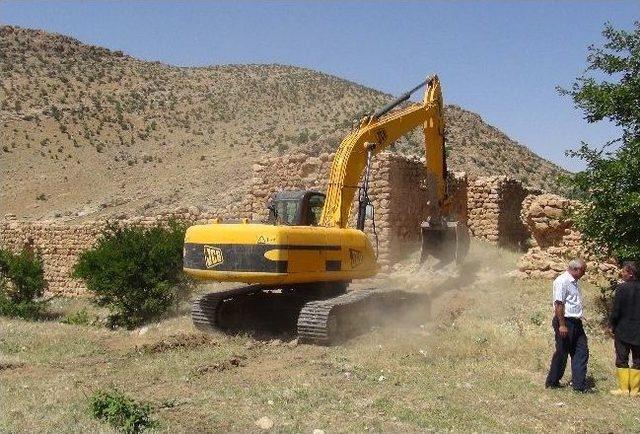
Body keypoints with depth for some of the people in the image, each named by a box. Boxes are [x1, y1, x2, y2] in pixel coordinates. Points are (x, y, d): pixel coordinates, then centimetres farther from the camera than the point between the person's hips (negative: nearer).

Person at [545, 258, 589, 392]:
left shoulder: (573, 282, 15)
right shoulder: (562, 281, -16)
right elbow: (558, 304, -20)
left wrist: (579, 318, 20)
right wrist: (562, 325, -22)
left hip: (576, 323, 9)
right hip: (565, 322, -9)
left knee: (582, 352, 6)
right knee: (562, 353, 1)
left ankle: (580, 385, 10)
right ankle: (552, 382, 15)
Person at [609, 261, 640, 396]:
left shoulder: (622, 288, -15)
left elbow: (616, 310, -14)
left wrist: (611, 325, -2)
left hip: (623, 330, -4)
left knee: (622, 360, 6)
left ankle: (624, 388, 8)